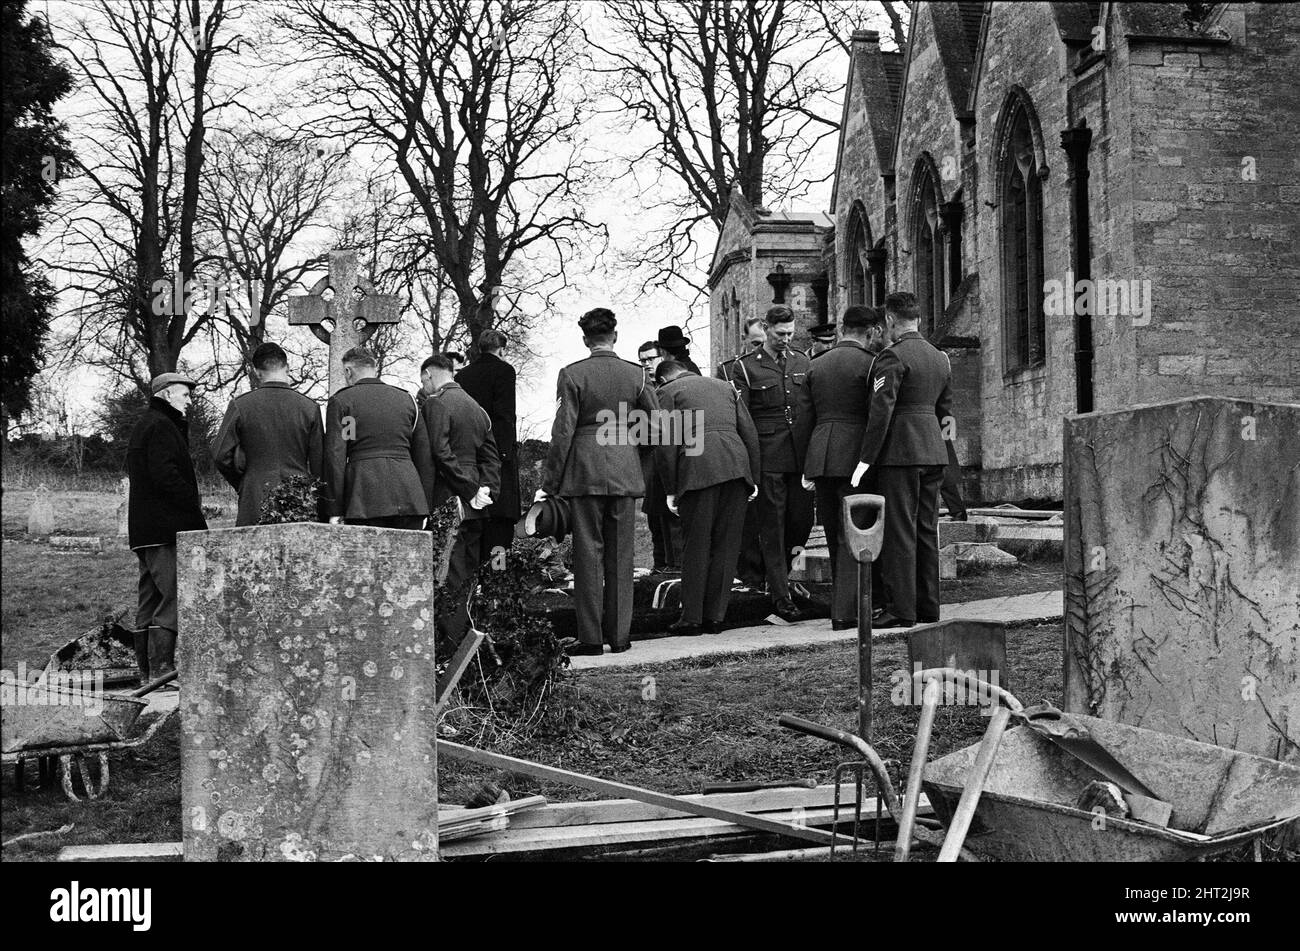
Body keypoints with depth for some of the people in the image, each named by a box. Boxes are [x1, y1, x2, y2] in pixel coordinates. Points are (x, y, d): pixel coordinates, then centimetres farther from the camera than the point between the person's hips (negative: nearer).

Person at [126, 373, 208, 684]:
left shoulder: (143, 425, 24)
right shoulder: (161, 426, -9)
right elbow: (165, 476, -20)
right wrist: (195, 507, -14)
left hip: (143, 530, 11)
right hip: (166, 528, -11)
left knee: (149, 600, 11)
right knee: (173, 597, -12)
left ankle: (147, 671, 14)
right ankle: (161, 668, -15)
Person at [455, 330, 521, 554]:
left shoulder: (462, 375, 14)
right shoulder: (504, 370, -3)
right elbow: (504, 413, -12)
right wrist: (508, 449, -15)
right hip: (499, 449, -6)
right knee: (501, 514, -6)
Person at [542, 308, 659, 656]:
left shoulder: (572, 374, -5)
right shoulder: (636, 374, 2)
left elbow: (563, 431, -7)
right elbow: (656, 427, 2)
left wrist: (551, 481, -1)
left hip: (584, 472, -2)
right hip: (625, 472, 2)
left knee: (588, 553, 2)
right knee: (620, 555, 9)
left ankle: (590, 637, 2)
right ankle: (619, 634, 11)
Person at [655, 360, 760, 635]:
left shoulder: (668, 392, 11)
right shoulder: (725, 387, 26)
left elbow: (666, 445, 0)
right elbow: (750, 433, 18)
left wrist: (670, 490, 3)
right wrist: (754, 477, 17)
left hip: (697, 470, -4)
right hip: (737, 464, 4)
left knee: (696, 544, 1)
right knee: (726, 544, 7)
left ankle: (692, 618, 3)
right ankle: (714, 617, 8)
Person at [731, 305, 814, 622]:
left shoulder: (803, 362, 13)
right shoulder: (747, 367, 1)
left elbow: (815, 408, 16)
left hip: (802, 455, 4)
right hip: (768, 457, -4)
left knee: (802, 519, 3)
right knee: (772, 525, -1)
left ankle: (779, 569, 29)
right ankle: (780, 595, 2)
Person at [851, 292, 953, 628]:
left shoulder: (892, 356, -11)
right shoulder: (939, 358, 16)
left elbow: (881, 410, -17)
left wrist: (866, 459, -16)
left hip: (900, 452, -8)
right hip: (934, 452, 8)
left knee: (899, 531, -7)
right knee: (927, 530, 11)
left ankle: (901, 610, -7)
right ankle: (928, 607, 14)